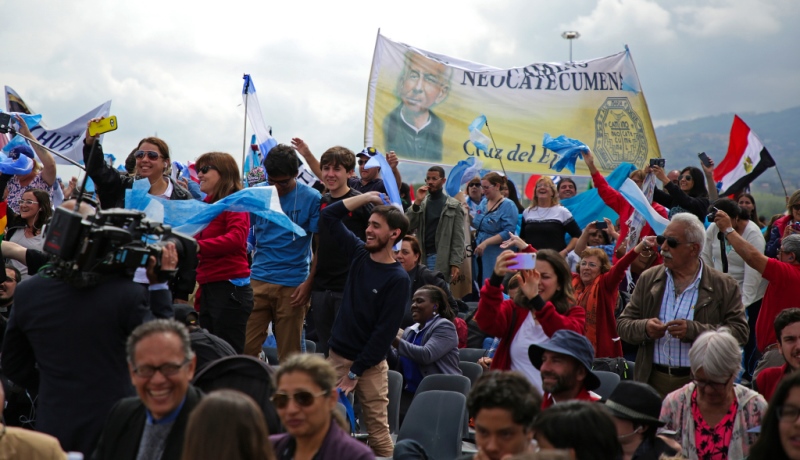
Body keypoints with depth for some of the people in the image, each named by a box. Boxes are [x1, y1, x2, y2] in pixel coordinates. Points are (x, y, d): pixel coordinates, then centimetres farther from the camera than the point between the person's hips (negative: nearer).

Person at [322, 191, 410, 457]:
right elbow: (329, 215, 10)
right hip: (337, 354, 5)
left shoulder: (398, 279, -12)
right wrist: (369, 197, 4)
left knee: (377, 429, -3)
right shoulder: (359, 254, 4)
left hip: (370, 363, -5)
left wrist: (355, 372, -13)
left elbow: (385, 331, -14)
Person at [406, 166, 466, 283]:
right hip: (421, 257, 3)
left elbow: (458, 237, -3)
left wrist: (455, 263, -12)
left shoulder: (453, 206, 2)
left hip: (441, 259, -3)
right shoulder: (421, 203, 12)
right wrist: (417, 202, -7)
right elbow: (407, 226, 1)